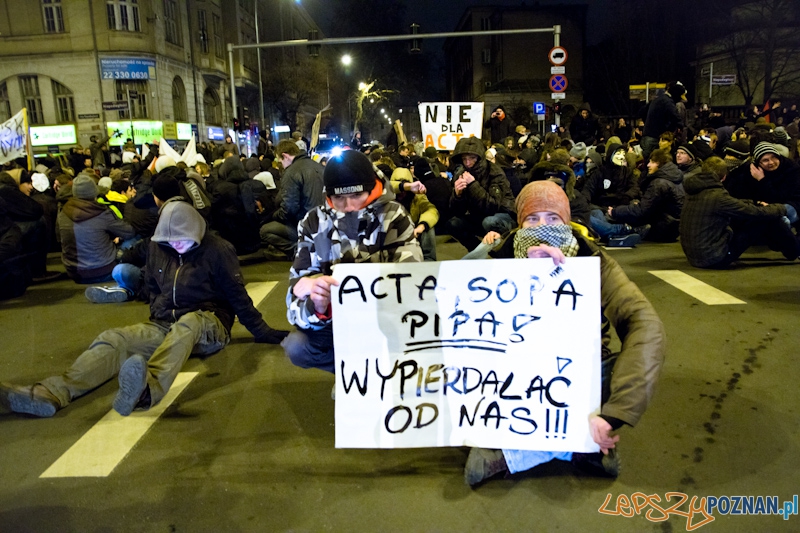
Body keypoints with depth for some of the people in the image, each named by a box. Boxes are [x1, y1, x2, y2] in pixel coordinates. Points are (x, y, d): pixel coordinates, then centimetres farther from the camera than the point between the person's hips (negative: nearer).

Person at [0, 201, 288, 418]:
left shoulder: (217, 250, -7)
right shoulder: (158, 248, 8)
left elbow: (237, 295, -4)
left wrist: (262, 332, -4)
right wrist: (157, 317, 12)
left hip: (206, 327, -5)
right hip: (164, 326, 5)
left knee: (187, 323, -39)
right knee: (112, 339, -18)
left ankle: (147, 388, -66)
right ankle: (50, 394, -39)